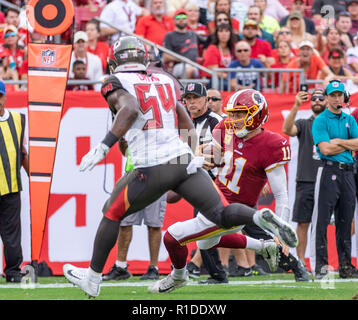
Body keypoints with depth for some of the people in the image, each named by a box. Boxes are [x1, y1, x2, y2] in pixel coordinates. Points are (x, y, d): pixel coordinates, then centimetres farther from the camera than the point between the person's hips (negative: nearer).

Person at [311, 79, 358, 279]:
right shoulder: (321, 121, -1)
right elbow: (325, 149, -13)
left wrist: (338, 141, -6)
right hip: (329, 171, -5)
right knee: (322, 219, -8)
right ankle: (320, 264, -8)